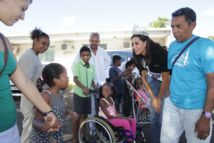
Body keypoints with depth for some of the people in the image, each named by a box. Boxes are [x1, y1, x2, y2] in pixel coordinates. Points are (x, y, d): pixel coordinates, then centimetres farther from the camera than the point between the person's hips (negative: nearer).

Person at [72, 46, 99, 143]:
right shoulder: (77, 64, -7)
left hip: (88, 94, 5)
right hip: (79, 94, -5)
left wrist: (94, 87, -7)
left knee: (85, 115, 12)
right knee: (78, 116, 0)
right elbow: (75, 78, -16)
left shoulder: (92, 66, 8)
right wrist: (83, 88, -30)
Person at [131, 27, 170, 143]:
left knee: (163, 118, -5)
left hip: (168, 85, -5)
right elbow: (144, 78, -4)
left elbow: (166, 80, -22)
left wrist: (159, 99, -11)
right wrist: (153, 98, -7)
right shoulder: (139, 57, -10)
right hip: (154, 82, 6)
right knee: (154, 118, 9)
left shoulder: (161, 53, -29)